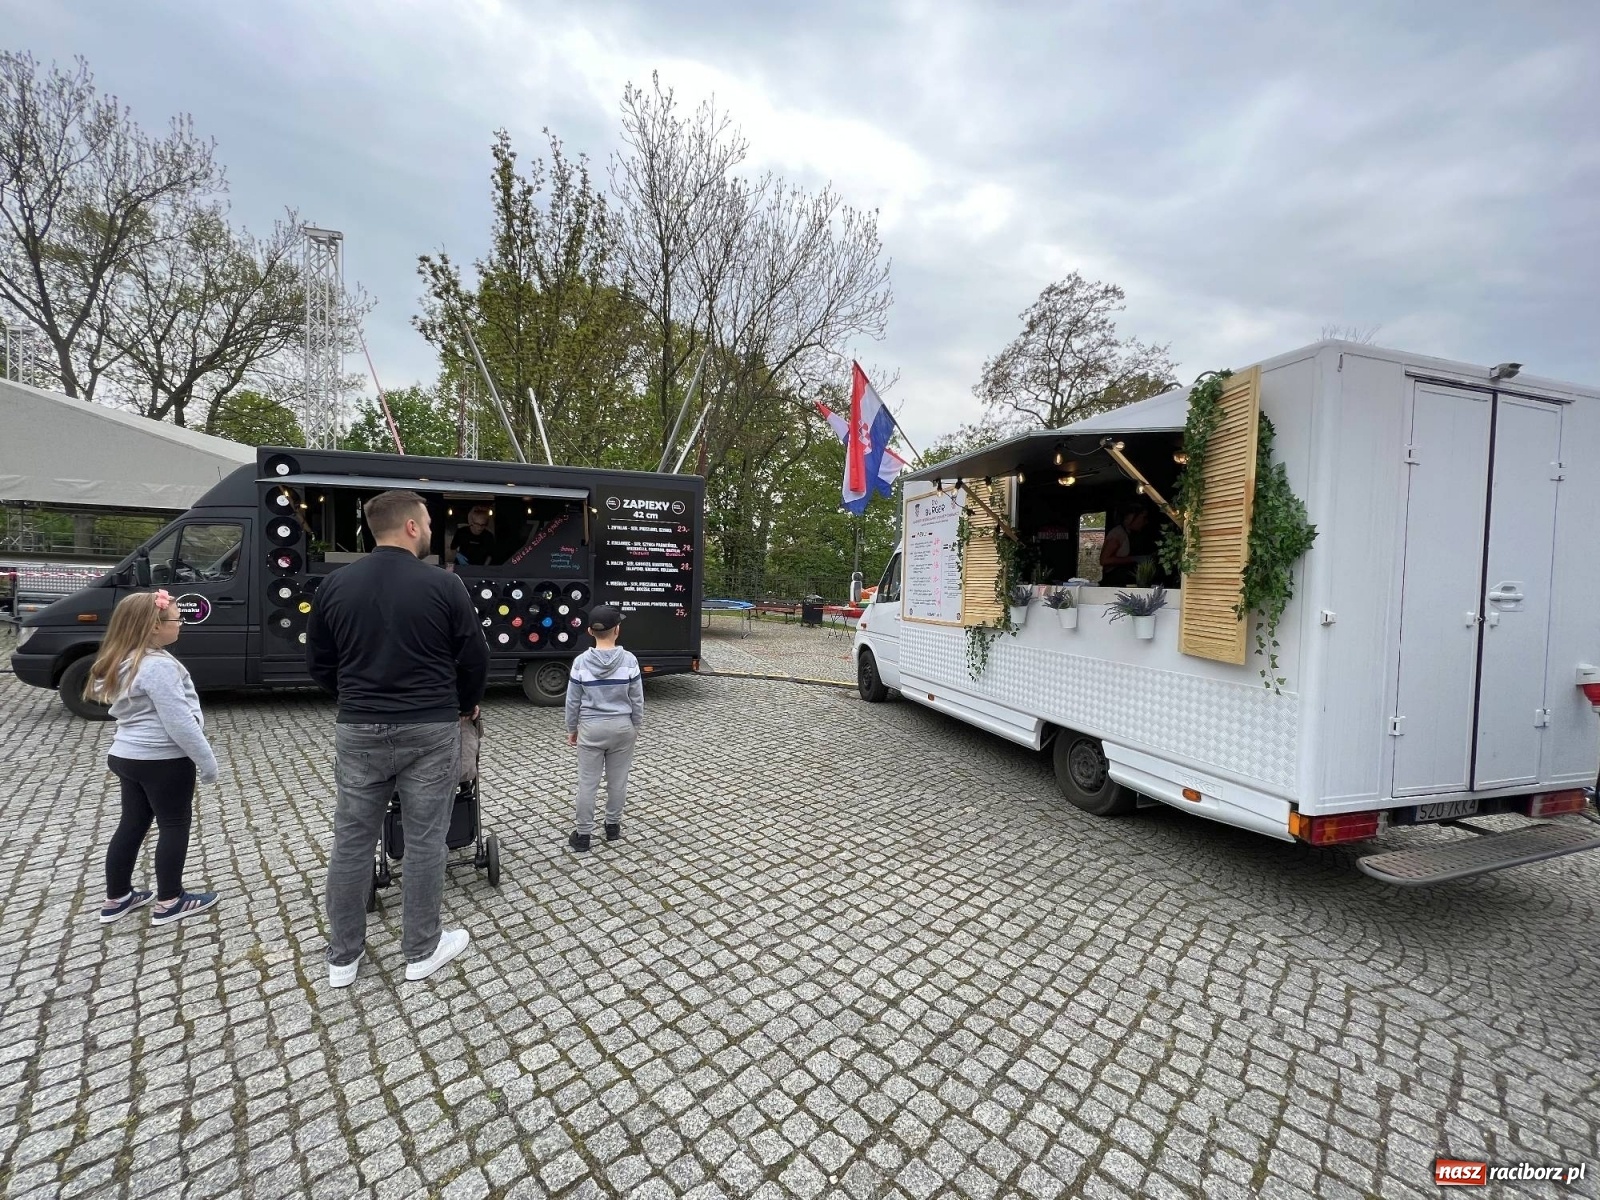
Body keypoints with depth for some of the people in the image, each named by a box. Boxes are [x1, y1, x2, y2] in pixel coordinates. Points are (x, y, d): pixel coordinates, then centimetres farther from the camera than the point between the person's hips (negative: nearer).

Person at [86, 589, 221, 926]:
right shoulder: (159, 665, -24)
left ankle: (116, 899, 30)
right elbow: (179, 722, -24)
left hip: (128, 755, 9)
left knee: (132, 824, 19)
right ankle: (169, 902, 14)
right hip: (162, 760, -9)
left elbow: (139, 712, 17)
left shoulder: (123, 662, 7)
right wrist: (206, 760, -16)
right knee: (174, 826, 4)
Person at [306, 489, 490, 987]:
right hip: (430, 731, -4)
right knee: (424, 841, 8)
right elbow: (475, 657, -3)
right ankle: (422, 951, 21)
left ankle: (343, 956, 28)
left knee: (351, 841, 14)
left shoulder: (336, 584, 3)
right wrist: (465, 705, 15)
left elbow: (319, 662, 10)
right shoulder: (442, 584, -10)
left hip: (358, 731, 4)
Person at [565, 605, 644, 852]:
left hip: (590, 728, 0)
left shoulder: (581, 662, -11)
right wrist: (635, 726, 11)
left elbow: (573, 701, -2)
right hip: (622, 727, 1)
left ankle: (583, 834, 16)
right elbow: (637, 699, -4)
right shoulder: (629, 660, -11)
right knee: (618, 780, 15)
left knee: (587, 782, 9)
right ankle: (613, 826, 29)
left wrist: (571, 729, 12)